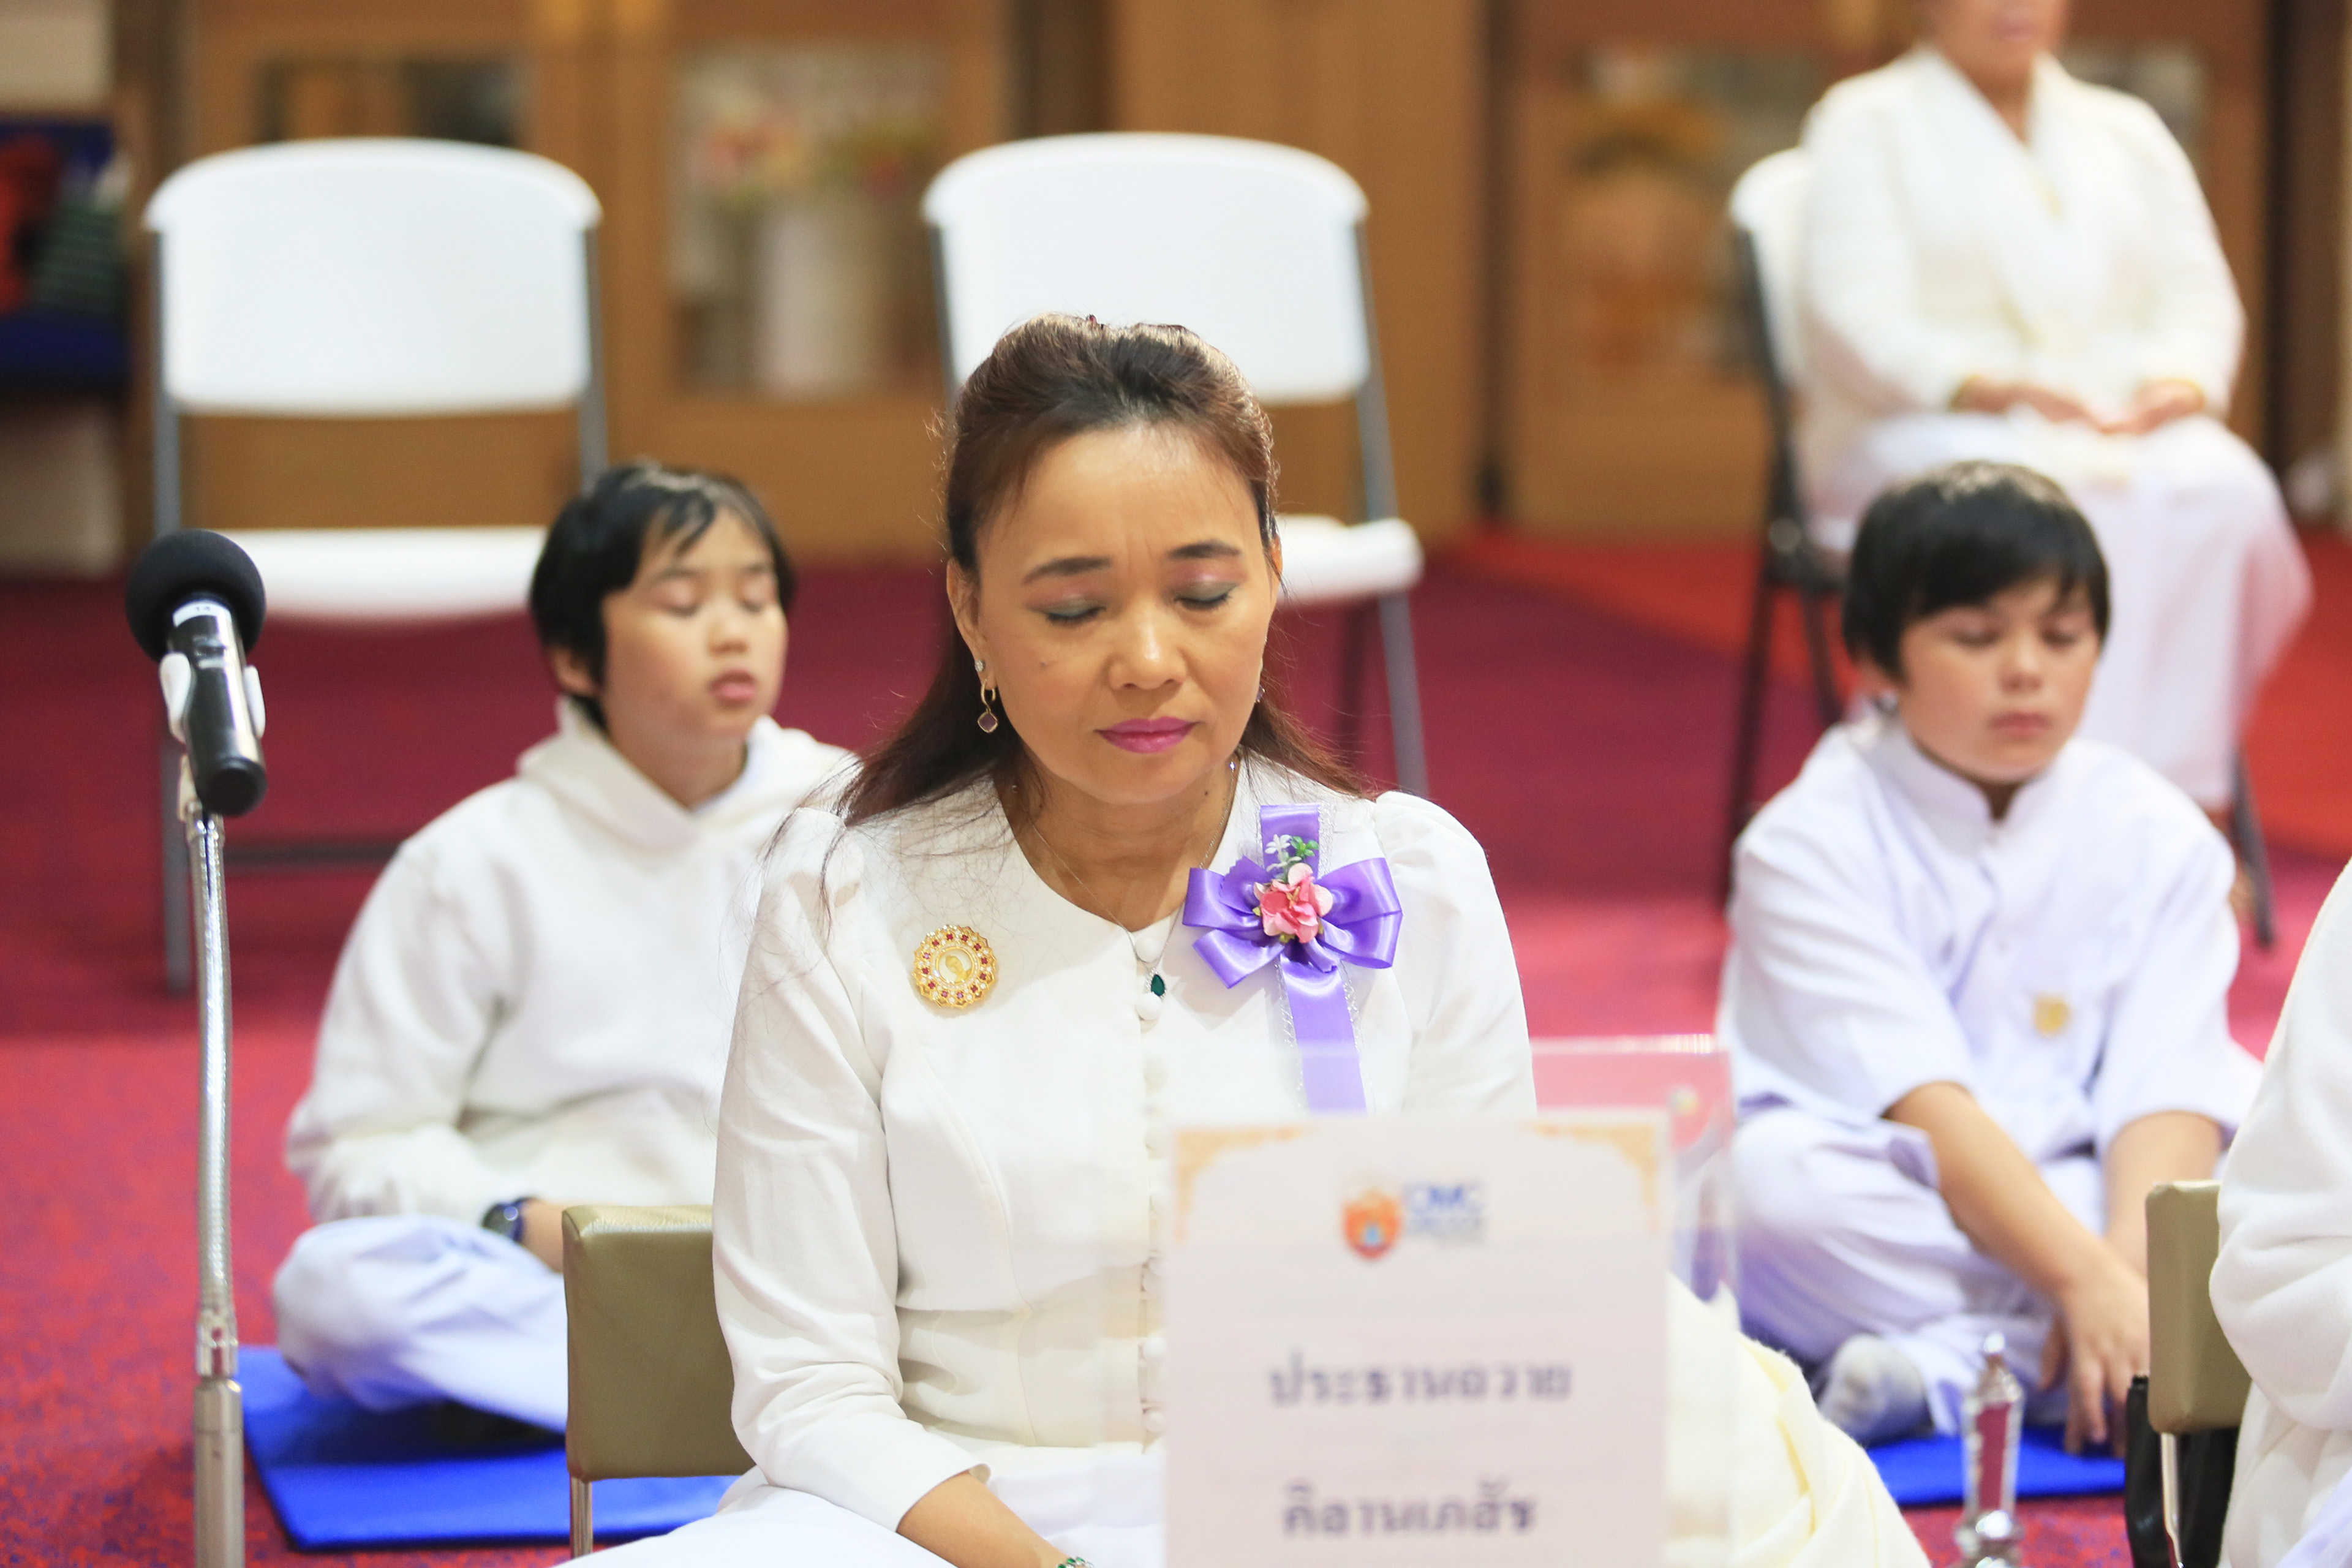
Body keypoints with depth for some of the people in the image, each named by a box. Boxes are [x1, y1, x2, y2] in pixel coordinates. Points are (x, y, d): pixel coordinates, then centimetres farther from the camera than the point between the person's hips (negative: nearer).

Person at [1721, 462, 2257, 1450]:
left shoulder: (2158, 838, 3)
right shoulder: (1810, 841, -8)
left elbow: (2168, 1093, -8)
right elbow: (1920, 1101, -19)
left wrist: (2132, 1264, -29)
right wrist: (2085, 1280, -31)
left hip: (2085, 1198, 4)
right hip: (1885, 1211, -3)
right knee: (1770, 1182, -36)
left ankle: (1938, 1369, -26)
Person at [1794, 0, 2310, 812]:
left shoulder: (2128, 131, 23)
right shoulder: (1868, 124, 7)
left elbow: (2198, 297, 14)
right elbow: (1859, 324, -6)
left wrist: (2180, 386, -10)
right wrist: (1992, 391, -23)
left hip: (2129, 434, 4)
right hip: (1918, 433, -4)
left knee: (2225, 491, -30)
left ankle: (2185, 797, -34)